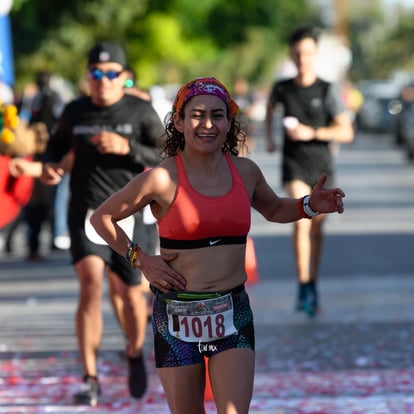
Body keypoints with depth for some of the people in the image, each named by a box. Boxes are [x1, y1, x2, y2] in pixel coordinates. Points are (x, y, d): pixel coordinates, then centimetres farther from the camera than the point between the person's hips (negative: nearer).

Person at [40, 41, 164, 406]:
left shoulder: (140, 112, -2)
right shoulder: (75, 112, 4)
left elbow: (168, 159, -5)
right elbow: (58, 143, 23)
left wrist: (127, 148, -20)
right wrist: (49, 164, 1)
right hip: (85, 211, 0)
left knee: (130, 292, 8)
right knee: (91, 285, -16)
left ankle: (135, 355, 39)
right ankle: (90, 380, -12)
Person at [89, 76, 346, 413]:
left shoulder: (245, 172, 4)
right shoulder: (162, 179, -8)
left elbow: (274, 210, 26)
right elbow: (102, 217, 3)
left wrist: (310, 206, 8)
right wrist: (141, 259, -2)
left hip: (233, 312, 2)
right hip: (177, 314, -2)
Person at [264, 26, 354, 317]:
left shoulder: (328, 91, -6)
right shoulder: (282, 88, 1)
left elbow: (346, 132, -10)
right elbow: (270, 107, 27)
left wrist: (311, 133, -20)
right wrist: (269, 138, 20)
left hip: (322, 166, 0)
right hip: (294, 166, 0)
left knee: (316, 228, 10)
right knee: (301, 220, -20)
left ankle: (313, 285, 26)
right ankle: (304, 286, -18)